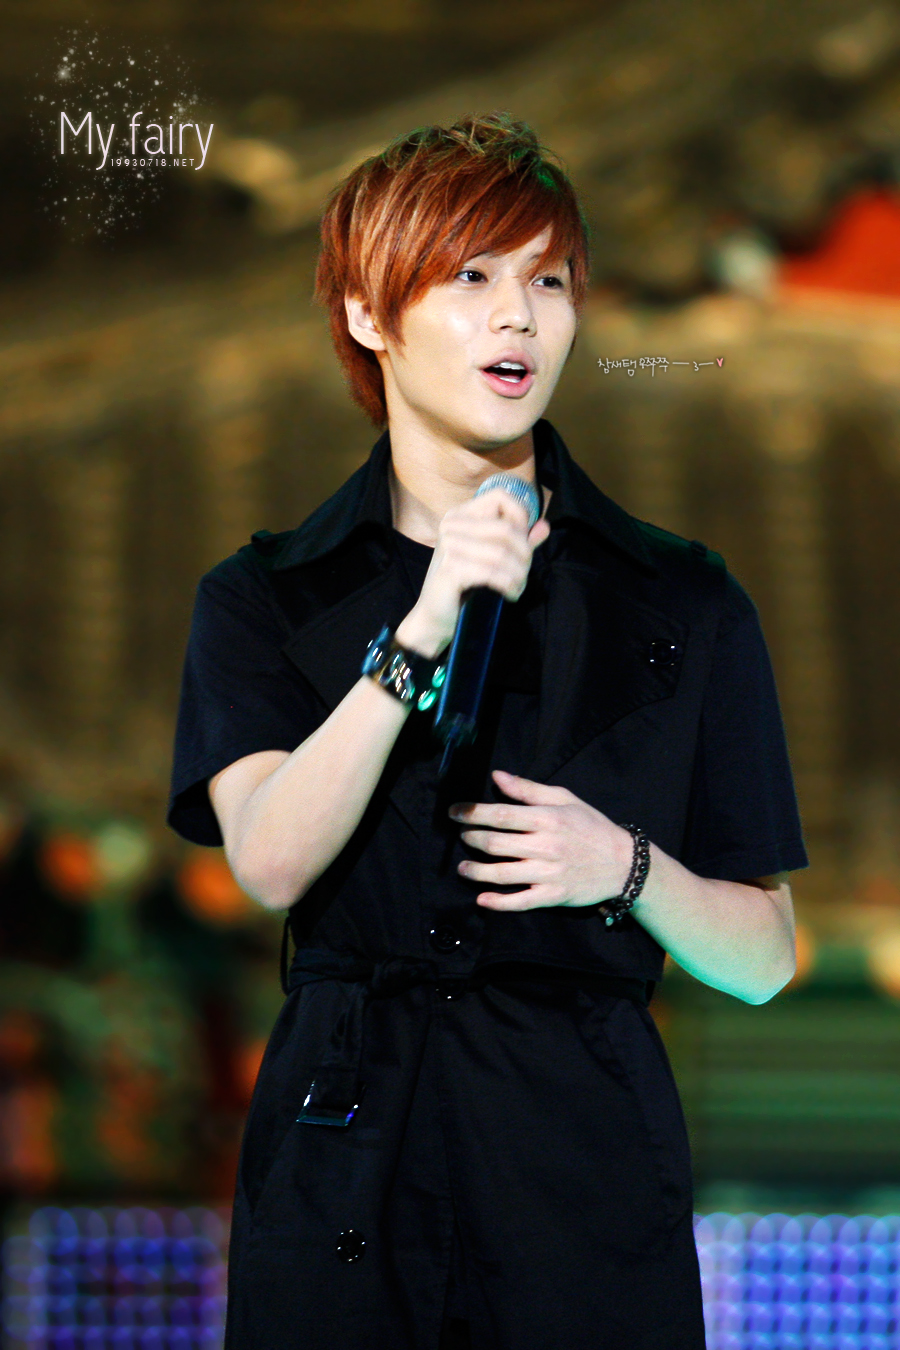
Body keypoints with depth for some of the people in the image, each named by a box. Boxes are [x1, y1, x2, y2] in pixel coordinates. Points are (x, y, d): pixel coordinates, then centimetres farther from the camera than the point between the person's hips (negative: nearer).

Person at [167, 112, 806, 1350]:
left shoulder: (682, 606, 7)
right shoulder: (264, 598, 7)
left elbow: (763, 958, 8)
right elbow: (271, 862, -12)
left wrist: (626, 867, -11)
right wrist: (418, 636, -20)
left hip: (588, 1156, 0)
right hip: (342, 1146, 0)